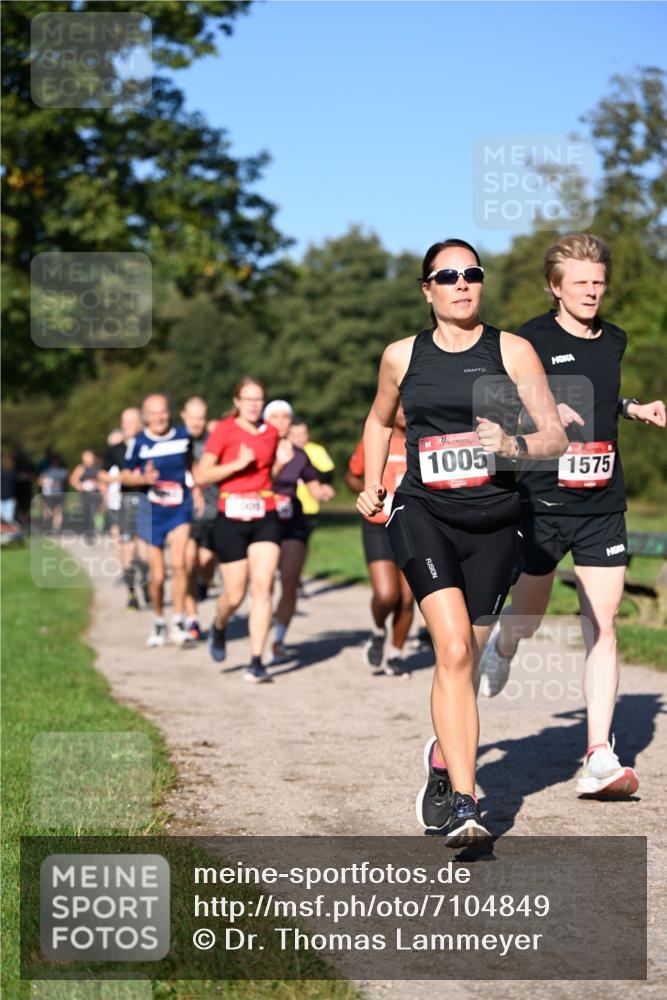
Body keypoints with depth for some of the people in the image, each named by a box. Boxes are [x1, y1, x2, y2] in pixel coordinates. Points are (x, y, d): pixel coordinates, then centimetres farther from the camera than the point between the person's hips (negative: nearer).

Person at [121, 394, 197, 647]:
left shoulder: (183, 436, 0)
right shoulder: (139, 443, -5)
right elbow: (125, 476, 3)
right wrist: (144, 479, -17)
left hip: (180, 510, 0)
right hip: (152, 512, 0)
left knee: (178, 562, -20)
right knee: (157, 576, 2)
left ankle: (178, 622, -10)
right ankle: (159, 622, 24)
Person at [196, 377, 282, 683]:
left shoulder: (271, 433, 10)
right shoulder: (224, 431, -4)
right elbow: (201, 476, -8)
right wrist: (238, 464, -17)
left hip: (265, 518, 3)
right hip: (231, 519, -3)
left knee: (262, 587, -11)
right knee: (235, 594, 2)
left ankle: (256, 662, -10)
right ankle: (218, 627, 37)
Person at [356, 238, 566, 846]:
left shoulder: (512, 351, 2)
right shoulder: (402, 356, 8)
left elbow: (557, 437, -1)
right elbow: (380, 420, 27)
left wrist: (514, 446, -21)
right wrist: (372, 485, 18)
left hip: (494, 521, 1)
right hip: (424, 514, -1)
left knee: (467, 659, 9)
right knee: (453, 650, -19)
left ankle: (444, 757, 39)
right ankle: (465, 806, -21)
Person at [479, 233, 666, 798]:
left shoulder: (614, 341, 11)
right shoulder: (532, 339, -5)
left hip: (602, 504, 3)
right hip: (542, 502, -3)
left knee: (602, 628, -5)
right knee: (528, 617, 11)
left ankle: (599, 760, -5)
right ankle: (501, 653, 49)